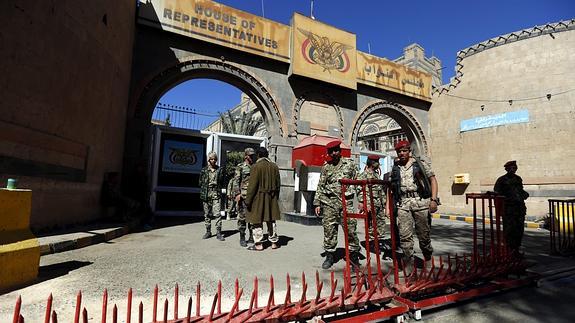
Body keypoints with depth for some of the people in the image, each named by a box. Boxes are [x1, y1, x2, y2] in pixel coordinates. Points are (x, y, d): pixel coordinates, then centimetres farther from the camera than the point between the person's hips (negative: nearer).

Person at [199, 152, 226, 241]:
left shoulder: (219, 170, 6)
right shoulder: (204, 170, 7)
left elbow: (222, 183, 11)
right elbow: (200, 183, 9)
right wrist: (203, 192, 2)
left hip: (216, 194, -1)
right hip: (206, 194, 2)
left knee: (217, 214, -8)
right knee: (207, 214, 8)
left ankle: (218, 233, -3)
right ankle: (208, 232, 20)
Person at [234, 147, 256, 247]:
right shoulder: (240, 167, 1)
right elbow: (236, 181, -4)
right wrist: (237, 194, -14)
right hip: (243, 196, -5)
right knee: (242, 217, -1)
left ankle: (252, 237, 18)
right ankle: (242, 238, 7)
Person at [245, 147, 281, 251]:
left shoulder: (256, 166, -12)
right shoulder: (274, 166, 6)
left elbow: (252, 185, -15)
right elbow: (278, 184, 11)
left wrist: (248, 200, -10)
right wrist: (276, 197, 20)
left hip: (259, 197, -6)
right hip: (271, 198, 6)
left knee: (257, 221, 4)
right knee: (271, 220, 15)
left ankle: (258, 244, 9)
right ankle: (274, 242, 22)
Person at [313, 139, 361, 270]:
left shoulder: (349, 164, 7)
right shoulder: (326, 167, 10)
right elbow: (320, 186, 11)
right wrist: (317, 203, 6)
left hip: (346, 202, -1)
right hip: (329, 202, 2)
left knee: (351, 229, -1)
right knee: (329, 230, 5)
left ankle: (354, 255, 17)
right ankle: (329, 256, 19)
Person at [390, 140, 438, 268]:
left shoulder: (421, 163, 6)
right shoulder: (395, 168, 13)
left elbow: (432, 180, 3)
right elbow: (392, 187, 15)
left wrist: (434, 199, -8)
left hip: (421, 201, -2)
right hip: (403, 203, 2)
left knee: (423, 234, 6)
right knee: (404, 235, -4)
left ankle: (428, 260, 30)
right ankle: (408, 262, 7)